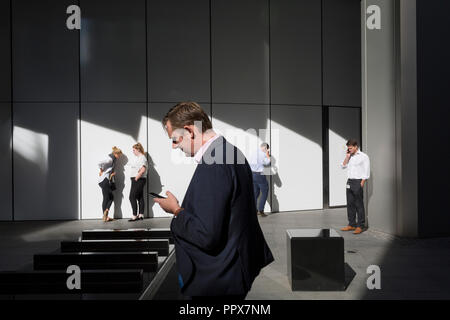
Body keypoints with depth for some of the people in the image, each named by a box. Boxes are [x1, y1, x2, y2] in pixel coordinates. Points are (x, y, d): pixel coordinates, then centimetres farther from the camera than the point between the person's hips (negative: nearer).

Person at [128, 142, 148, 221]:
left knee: (132, 197, -10)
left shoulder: (142, 158, -14)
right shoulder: (137, 158, 17)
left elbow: (143, 170, -25)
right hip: (136, 180, 10)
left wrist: (137, 177, -19)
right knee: (140, 197, 11)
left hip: (139, 180, -10)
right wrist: (136, 178, 12)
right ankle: (141, 215, 15)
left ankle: (135, 216, -8)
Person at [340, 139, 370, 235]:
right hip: (349, 181, 7)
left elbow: (366, 173, -8)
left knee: (359, 205, -4)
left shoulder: (363, 156, -4)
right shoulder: (349, 156, 16)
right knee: (350, 204, 7)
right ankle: (351, 224, 14)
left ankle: (360, 226, 1)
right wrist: (347, 156, 3)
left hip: (358, 182, -6)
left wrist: (361, 184, -16)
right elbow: (343, 166, 11)